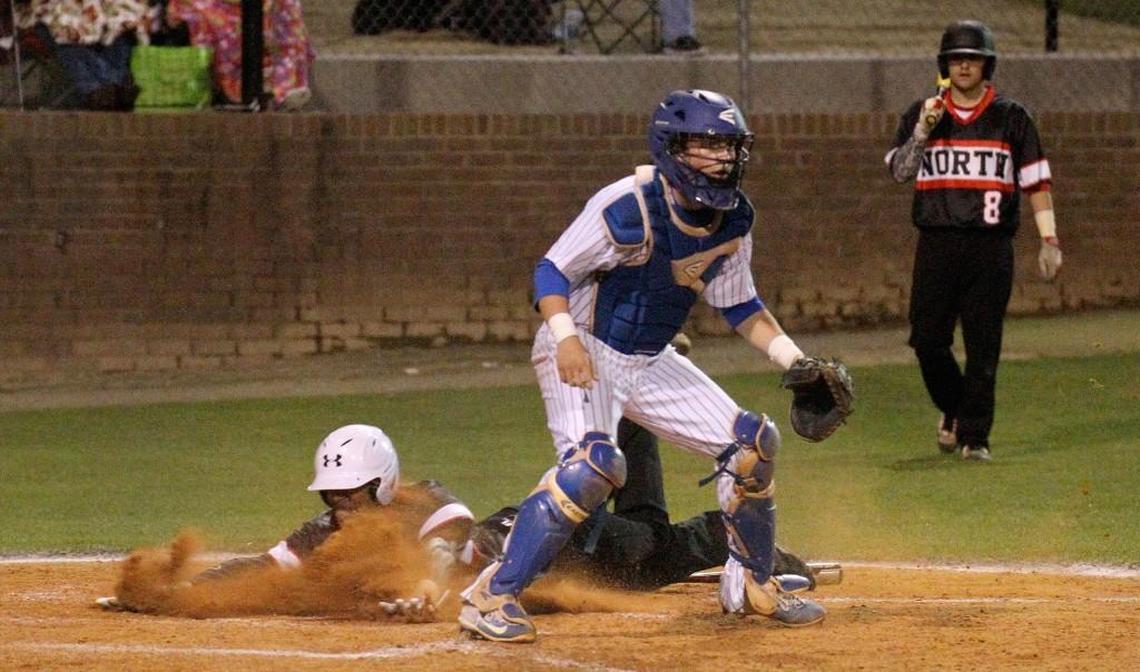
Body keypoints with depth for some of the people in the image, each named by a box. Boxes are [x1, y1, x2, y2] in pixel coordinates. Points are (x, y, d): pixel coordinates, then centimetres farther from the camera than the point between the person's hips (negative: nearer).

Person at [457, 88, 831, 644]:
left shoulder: (733, 222, -2)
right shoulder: (629, 208, -24)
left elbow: (739, 305, 12)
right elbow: (553, 270, -19)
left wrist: (795, 362, 3)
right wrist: (565, 338, -35)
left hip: (649, 363, 8)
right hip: (584, 354, -8)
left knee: (751, 442, 4)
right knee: (594, 463, -31)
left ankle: (751, 585, 25)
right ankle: (491, 596, -27)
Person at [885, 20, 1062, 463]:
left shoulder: (1011, 118, 6)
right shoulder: (922, 115, 9)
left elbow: (1036, 181, 5)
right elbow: (900, 171, -1)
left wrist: (1049, 240, -3)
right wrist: (923, 131, -15)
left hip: (991, 247, -1)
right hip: (937, 243, 1)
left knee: (983, 347, -3)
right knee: (927, 340, -2)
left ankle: (974, 436, 4)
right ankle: (953, 410, 23)